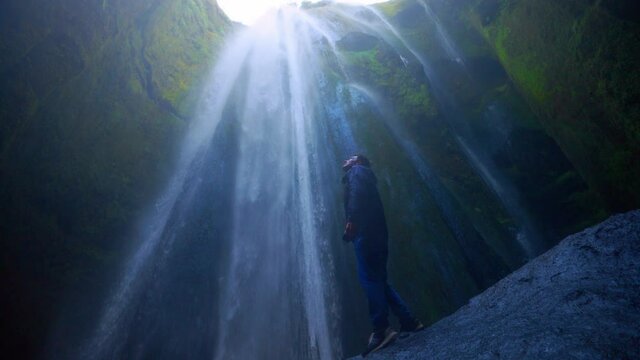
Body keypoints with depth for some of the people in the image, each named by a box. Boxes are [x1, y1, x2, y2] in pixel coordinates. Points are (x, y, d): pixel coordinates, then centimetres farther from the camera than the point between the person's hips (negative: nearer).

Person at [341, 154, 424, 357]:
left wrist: (351, 220, -24)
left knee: (368, 278, -14)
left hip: (365, 231, -9)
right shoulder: (362, 176, 35)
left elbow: (357, 193, -12)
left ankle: (381, 330, -20)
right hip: (373, 232, 9)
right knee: (377, 280, 9)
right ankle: (409, 322, 8)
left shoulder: (357, 171, 10)